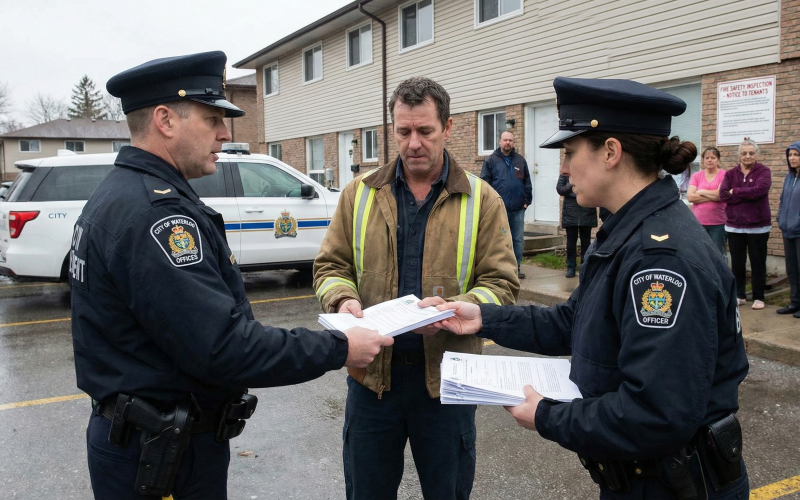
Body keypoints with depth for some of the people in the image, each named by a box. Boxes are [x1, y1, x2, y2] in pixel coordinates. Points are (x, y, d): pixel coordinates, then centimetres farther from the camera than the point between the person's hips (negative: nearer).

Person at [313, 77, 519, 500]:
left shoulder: (481, 200, -1)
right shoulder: (359, 194, 4)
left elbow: (501, 282, -3)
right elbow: (330, 265, 7)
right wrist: (343, 299, -14)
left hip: (446, 375, -1)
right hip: (372, 373, 2)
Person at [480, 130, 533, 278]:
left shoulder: (520, 160, 11)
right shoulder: (491, 160, 2)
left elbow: (527, 182, 13)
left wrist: (527, 201, 6)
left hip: (518, 209, 3)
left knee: (519, 240, 6)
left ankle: (516, 267, 15)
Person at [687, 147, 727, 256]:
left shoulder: (724, 175, -1)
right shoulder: (696, 176, 6)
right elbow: (690, 197, -6)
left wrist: (701, 191, -3)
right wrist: (713, 196, -11)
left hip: (718, 223, -2)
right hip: (698, 222, 2)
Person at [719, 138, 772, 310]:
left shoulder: (763, 171, -3)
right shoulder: (730, 174, 5)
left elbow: (760, 189, -22)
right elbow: (723, 195, -10)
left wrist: (735, 191, -12)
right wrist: (749, 195, -16)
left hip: (758, 226, -2)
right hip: (734, 226, 3)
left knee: (758, 263, 6)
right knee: (737, 263, 9)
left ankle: (758, 297, 16)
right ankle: (739, 295, 21)